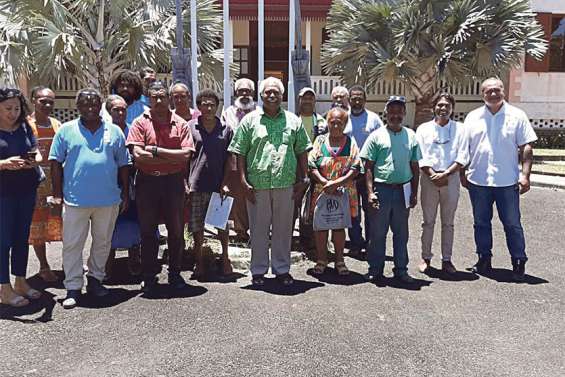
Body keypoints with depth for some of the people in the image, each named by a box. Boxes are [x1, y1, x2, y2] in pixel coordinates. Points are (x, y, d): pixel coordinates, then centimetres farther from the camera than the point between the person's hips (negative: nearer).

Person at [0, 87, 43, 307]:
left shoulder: (25, 128, 7)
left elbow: (38, 155, 6)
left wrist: (33, 161, -16)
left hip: (27, 190, 5)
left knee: (22, 238, 13)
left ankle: (20, 281, 26)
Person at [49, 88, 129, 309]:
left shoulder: (114, 131, 7)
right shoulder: (67, 130, 3)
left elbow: (123, 165, 10)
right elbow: (56, 163, 4)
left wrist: (125, 194, 8)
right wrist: (57, 193, -1)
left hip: (109, 199, 2)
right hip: (75, 199, -2)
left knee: (102, 242, 13)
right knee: (72, 244, 2)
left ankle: (95, 279, 29)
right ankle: (73, 287, 12)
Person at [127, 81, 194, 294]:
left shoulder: (180, 124, 3)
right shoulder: (140, 123, 1)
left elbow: (185, 155, -8)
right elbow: (138, 155, -12)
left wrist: (155, 151, -12)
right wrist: (172, 157, -10)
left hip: (174, 182, 1)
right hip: (147, 182, -1)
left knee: (176, 230, 9)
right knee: (148, 231, 7)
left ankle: (175, 274, 24)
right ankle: (149, 277, 19)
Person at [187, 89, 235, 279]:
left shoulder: (226, 130, 4)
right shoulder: (190, 127, 2)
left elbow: (230, 158, 4)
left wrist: (225, 183, -5)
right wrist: (185, 182, -4)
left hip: (219, 185, 0)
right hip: (196, 185, 0)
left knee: (223, 224, 9)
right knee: (197, 226, 7)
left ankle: (225, 259, 26)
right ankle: (199, 262, 21)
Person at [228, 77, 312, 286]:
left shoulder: (293, 121, 10)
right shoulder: (250, 120, 5)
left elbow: (302, 152, 12)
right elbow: (239, 153, 2)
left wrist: (302, 180, 5)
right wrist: (244, 182, -5)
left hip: (286, 185, 2)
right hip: (257, 185, -1)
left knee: (283, 229, 10)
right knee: (258, 229, 7)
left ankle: (282, 269, 24)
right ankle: (258, 270, 20)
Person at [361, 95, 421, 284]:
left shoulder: (411, 136, 9)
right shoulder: (377, 136, 0)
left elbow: (415, 167, 12)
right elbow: (368, 167, -2)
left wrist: (414, 193, 6)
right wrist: (370, 192, -11)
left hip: (403, 190, 3)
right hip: (381, 189, -3)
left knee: (401, 233, 11)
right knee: (377, 232, 4)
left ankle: (401, 269, 23)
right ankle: (375, 270, 16)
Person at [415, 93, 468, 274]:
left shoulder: (459, 129, 7)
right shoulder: (424, 128, 6)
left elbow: (462, 157, -1)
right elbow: (420, 157, -1)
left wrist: (445, 174, -14)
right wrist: (434, 176, -13)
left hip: (451, 177, 0)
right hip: (429, 178, 0)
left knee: (448, 222, 7)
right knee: (428, 221, 6)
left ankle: (446, 259, 15)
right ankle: (426, 258, 14)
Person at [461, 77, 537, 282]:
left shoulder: (517, 116, 1)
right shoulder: (473, 117, 7)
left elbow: (526, 147, -1)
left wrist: (525, 175, -8)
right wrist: (463, 173, 6)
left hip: (507, 181, -2)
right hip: (478, 180, 3)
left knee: (512, 224, 3)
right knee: (481, 223, 12)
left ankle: (519, 263, 15)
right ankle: (484, 259, 25)